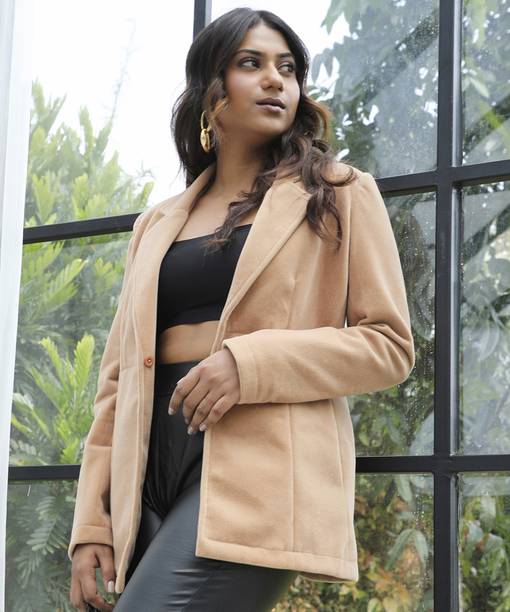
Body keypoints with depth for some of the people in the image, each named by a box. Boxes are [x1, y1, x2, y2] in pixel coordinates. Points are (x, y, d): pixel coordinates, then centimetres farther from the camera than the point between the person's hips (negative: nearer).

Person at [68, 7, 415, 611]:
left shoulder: (339, 194, 9)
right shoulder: (157, 225, 20)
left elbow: (390, 345, 2)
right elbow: (120, 374, 18)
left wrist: (251, 364, -13)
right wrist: (91, 521, 7)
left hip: (260, 464, -5)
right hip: (156, 474, 5)